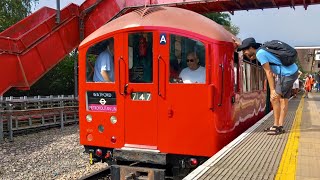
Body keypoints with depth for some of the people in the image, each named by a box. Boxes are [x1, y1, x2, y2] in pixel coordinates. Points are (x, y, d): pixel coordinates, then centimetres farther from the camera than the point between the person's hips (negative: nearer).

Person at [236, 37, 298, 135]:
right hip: (292, 71, 10)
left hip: (287, 74, -10)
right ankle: (280, 126, 13)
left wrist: (272, 90, -17)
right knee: (283, 100, 10)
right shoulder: (261, 50, 13)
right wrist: (240, 45, 32)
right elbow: (251, 58, 35)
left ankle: (276, 126, 0)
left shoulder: (260, 53, -14)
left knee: (274, 98, -5)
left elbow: (269, 72, -17)